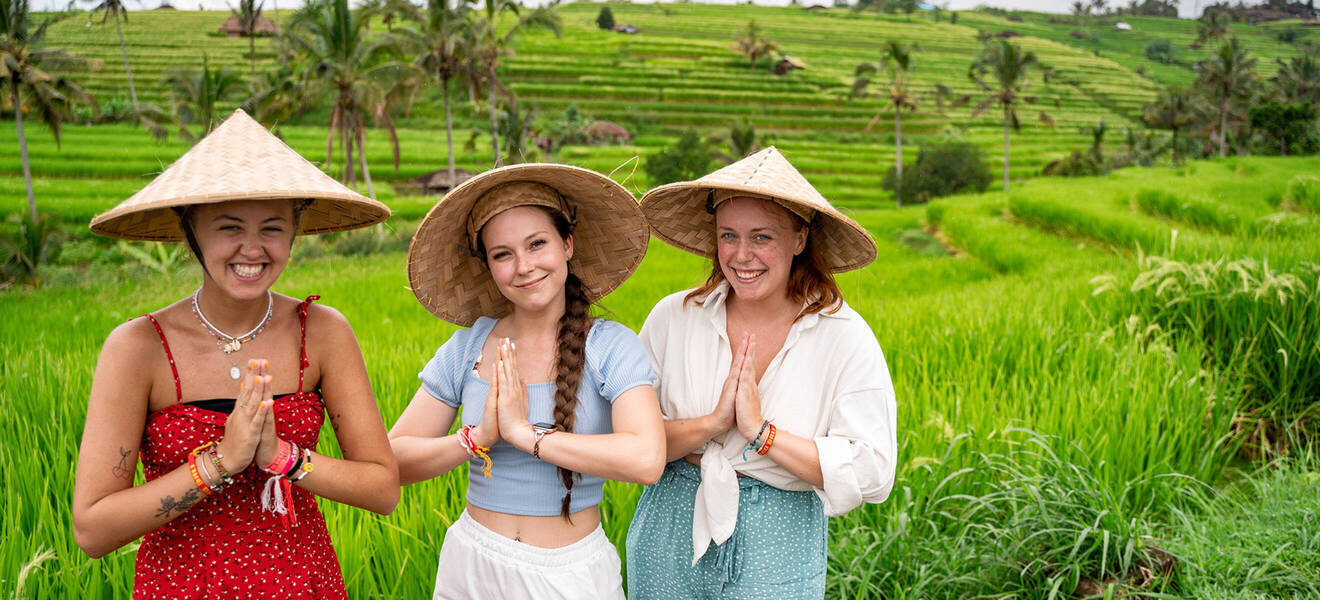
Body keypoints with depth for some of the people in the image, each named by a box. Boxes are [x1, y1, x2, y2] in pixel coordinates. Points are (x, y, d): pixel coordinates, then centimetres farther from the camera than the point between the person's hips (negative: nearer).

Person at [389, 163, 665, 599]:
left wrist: (524, 433, -21)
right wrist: (478, 438, -19)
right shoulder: (466, 348, -3)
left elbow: (646, 460, -26)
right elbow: (392, 461, -4)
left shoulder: (611, 347, -11)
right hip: (473, 565, 3)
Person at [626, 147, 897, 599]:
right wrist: (710, 425, -20)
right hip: (670, 542, 2)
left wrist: (761, 432, -19)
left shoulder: (844, 337, -10)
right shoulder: (674, 317, -4)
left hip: (778, 554, -2)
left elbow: (872, 475, -13)